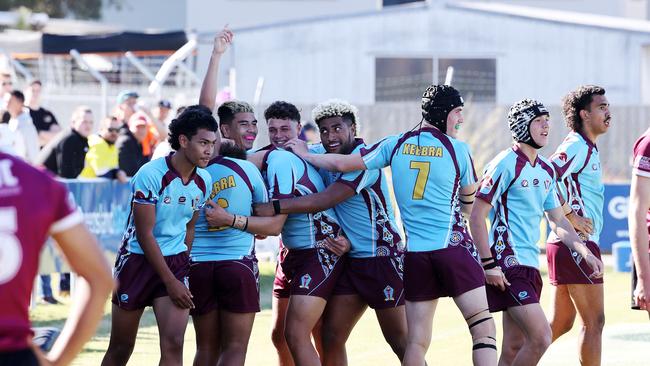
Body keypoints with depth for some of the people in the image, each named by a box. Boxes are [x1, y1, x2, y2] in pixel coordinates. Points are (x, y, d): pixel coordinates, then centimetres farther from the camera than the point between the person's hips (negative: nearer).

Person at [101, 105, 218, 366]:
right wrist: (171, 281, -15)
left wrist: (182, 271, 12)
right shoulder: (151, 175, -17)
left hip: (175, 263, 4)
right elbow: (145, 234, -16)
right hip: (138, 259, -4)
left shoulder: (204, 181, 1)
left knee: (173, 344, -12)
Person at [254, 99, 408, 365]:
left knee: (399, 340, -2)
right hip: (352, 260, 8)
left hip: (383, 258, -8)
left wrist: (273, 208, -27)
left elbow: (325, 200, -24)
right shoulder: (322, 156, 7)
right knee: (330, 337, 3)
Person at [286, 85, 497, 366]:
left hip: (415, 253, 4)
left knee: (416, 341, 5)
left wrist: (305, 155, 24)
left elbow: (342, 164, 7)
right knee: (484, 329, -4)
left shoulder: (396, 144, 6)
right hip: (453, 248, -4)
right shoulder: (458, 149, -2)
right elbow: (468, 205, 10)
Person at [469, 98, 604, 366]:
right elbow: (476, 216, -12)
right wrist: (488, 264, -17)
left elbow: (558, 220, 22)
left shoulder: (546, 170, 15)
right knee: (541, 337, -18)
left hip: (530, 265, 9)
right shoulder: (506, 164, -10)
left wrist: (585, 253, 9)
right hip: (508, 266, -9)